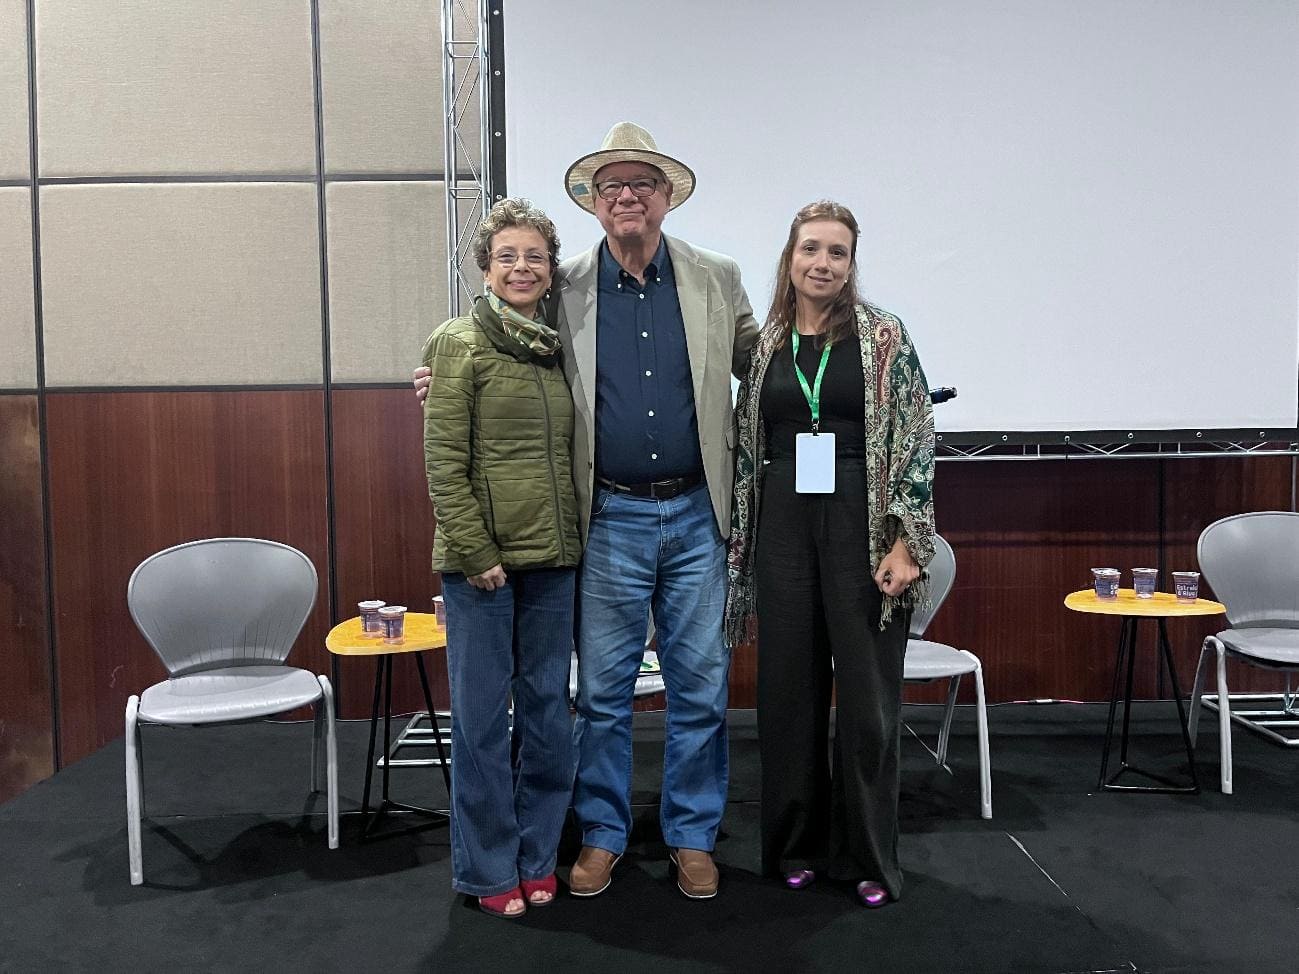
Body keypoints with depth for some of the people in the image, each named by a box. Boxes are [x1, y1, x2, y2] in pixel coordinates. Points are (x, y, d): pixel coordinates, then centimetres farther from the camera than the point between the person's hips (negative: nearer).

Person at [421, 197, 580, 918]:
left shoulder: (559, 347, 11)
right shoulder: (460, 344, -5)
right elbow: (443, 462, -10)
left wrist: (574, 539, 7)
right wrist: (477, 554, -13)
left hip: (553, 558, 5)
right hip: (482, 560, -5)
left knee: (547, 707, 12)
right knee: (481, 714, 5)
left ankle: (536, 856, 28)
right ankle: (487, 869, 21)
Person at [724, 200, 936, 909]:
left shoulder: (884, 337, -1)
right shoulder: (762, 344, 8)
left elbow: (917, 441, -5)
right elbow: (746, 448, 13)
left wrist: (905, 541, -11)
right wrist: (739, 544, 10)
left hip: (862, 525, -3)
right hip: (783, 529, 3)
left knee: (868, 691, 3)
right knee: (788, 690, 8)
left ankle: (867, 857, 19)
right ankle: (797, 846, 25)